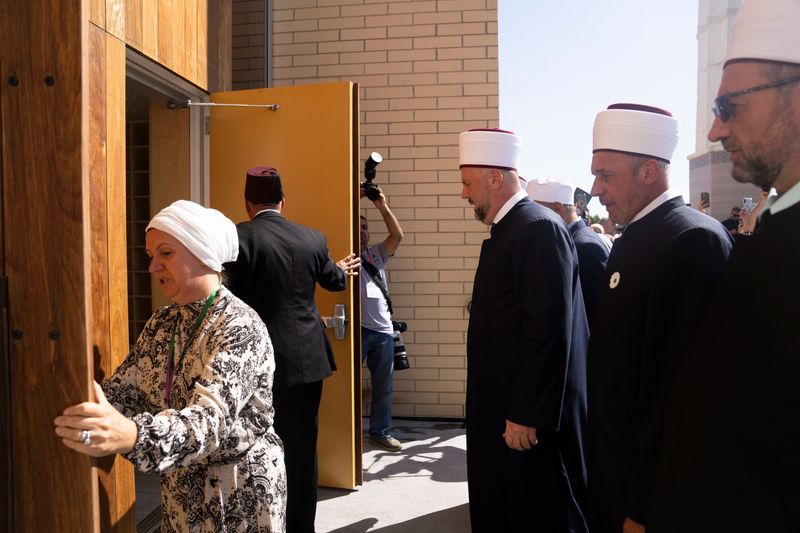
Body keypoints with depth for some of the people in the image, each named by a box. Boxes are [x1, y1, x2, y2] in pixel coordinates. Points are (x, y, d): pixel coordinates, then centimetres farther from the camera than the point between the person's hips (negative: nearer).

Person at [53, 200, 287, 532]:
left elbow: (211, 418, -36)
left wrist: (130, 436, -52)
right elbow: (123, 390, -3)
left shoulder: (241, 326, -23)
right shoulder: (161, 323, 2)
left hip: (242, 494, -6)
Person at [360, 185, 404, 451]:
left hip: (383, 329, 5)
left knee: (383, 385, 11)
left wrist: (383, 207, -5)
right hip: (356, 329, -4)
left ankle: (380, 431, 23)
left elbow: (397, 235, 4)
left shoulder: (377, 253, 17)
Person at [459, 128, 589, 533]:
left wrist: (527, 416, -21)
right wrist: (507, 411, 16)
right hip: (502, 408, 10)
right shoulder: (505, 231, 13)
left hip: (529, 415, -9)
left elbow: (549, 331, -24)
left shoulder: (539, 228, -18)